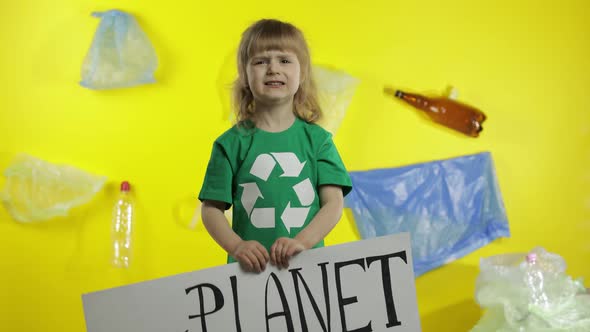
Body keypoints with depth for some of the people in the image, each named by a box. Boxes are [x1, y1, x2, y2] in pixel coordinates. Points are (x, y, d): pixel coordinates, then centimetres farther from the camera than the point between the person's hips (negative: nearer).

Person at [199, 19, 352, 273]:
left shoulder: (317, 139, 3)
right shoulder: (232, 144, 1)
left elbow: (334, 203, -3)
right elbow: (211, 208, 0)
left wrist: (301, 242, -18)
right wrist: (236, 247, -17)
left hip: (308, 265, 1)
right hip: (251, 269, -1)